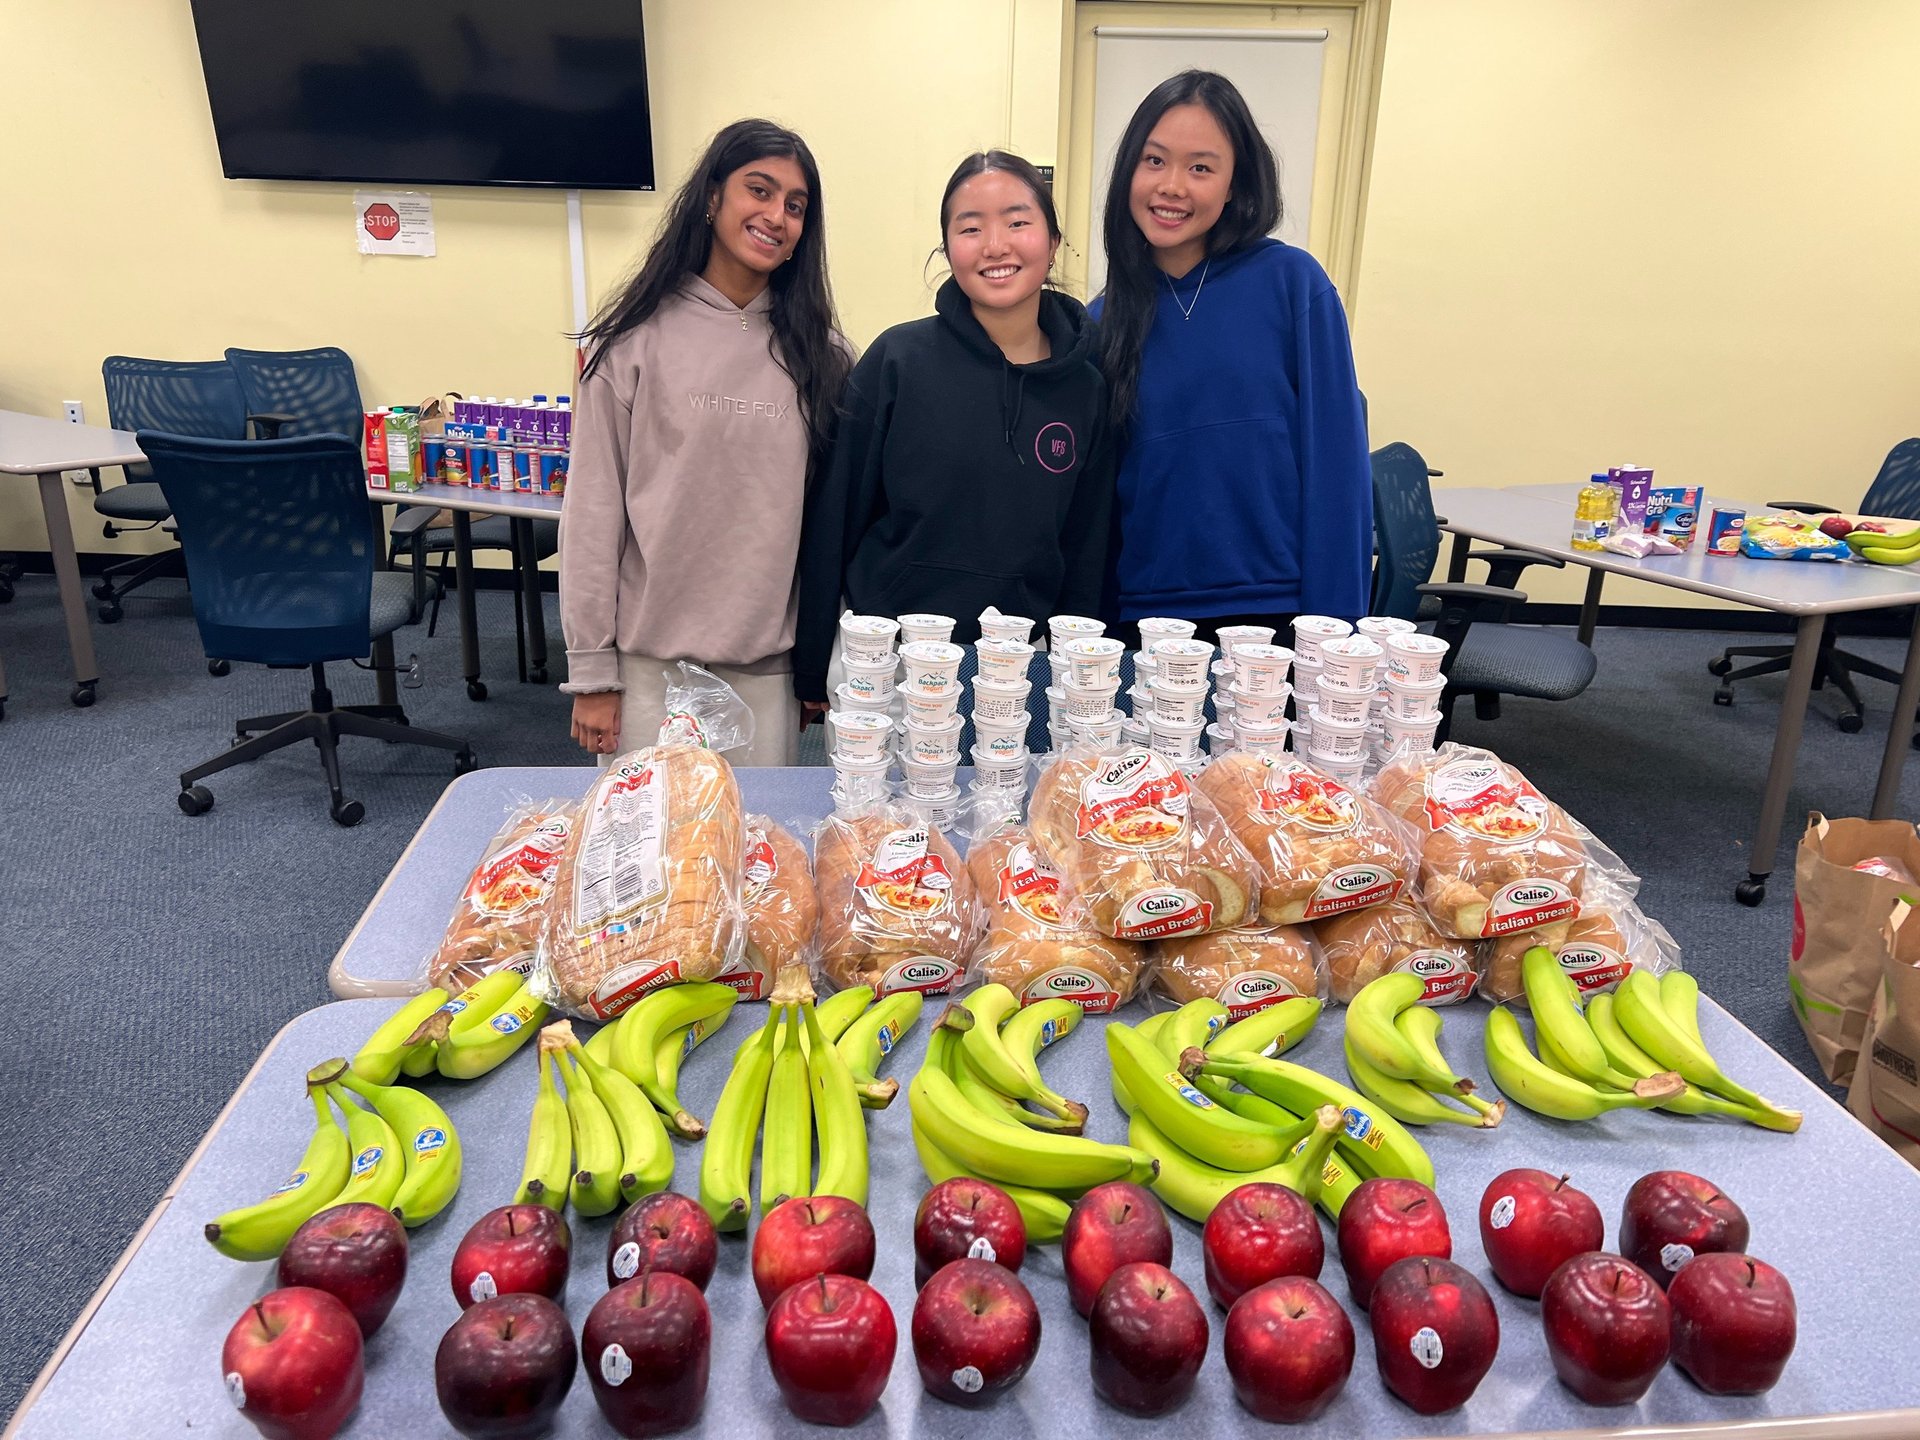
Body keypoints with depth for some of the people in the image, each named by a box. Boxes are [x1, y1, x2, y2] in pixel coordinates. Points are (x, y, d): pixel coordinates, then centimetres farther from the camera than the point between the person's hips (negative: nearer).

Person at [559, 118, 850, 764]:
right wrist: (591, 672, -3)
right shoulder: (635, 341, -3)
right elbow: (593, 511, -2)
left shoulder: (817, 352, 6)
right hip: (650, 666, -2)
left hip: (769, 669, 2)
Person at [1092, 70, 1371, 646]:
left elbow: (1336, 465, -7)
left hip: (1275, 617, -2)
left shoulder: (1293, 283, -5)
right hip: (1143, 617, 3)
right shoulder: (1105, 319, 3)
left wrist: (1331, 624, -11)